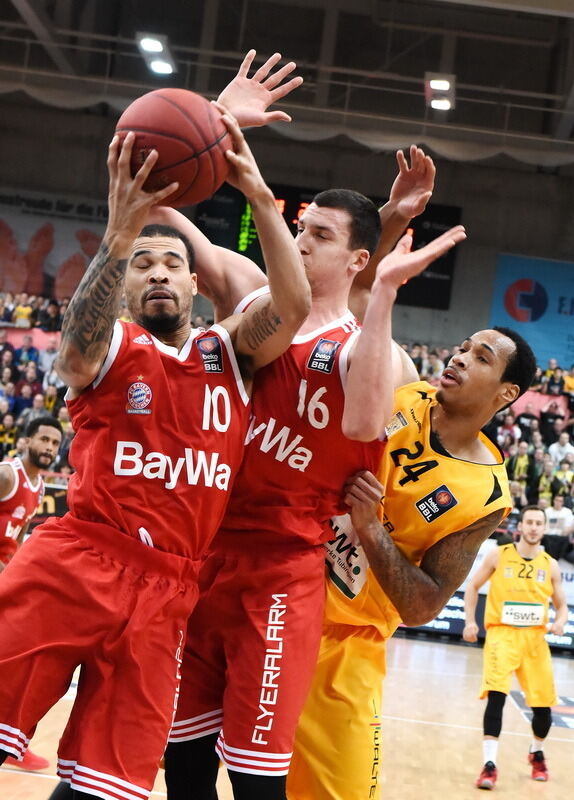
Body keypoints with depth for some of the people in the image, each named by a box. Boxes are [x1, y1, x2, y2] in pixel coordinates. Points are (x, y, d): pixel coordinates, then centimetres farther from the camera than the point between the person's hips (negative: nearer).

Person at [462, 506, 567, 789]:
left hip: (535, 638, 3)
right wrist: (470, 621, -2)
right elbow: (473, 587, 9)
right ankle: (489, 765, -16)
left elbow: (562, 606, 11)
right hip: (502, 634, -3)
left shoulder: (550, 566, 4)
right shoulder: (498, 556, -2)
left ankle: (537, 753, 37)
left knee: (543, 705, 7)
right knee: (496, 696, -20)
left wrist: (560, 622, -11)